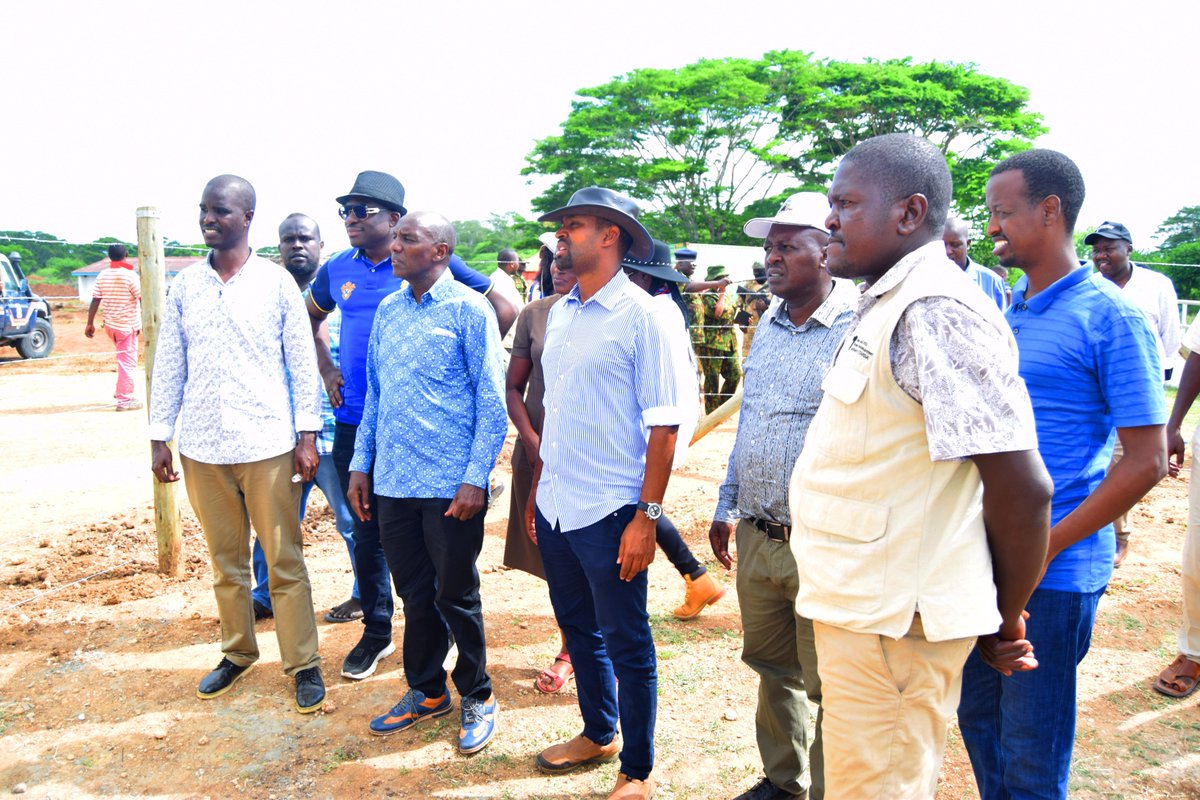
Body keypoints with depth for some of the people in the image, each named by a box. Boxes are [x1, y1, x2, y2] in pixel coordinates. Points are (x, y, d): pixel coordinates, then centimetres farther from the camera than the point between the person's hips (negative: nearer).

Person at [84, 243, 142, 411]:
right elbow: (143, 300, -15)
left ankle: (121, 391, 28)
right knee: (127, 362, 1)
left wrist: (90, 323, 8)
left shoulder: (102, 276, 2)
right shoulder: (130, 275, -13)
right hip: (128, 325, -6)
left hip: (110, 324, 6)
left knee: (124, 358, 25)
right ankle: (124, 400, 2)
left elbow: (95, 301, 2)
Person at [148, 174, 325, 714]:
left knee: (284, 562, 2)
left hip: (267, 446, -3)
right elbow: (169, 365, 10)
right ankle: (238, 653, 31)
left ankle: (303, 664, 13)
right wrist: (159, 438, 7)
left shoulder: (276, 282, -2)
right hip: (202, 448, 4)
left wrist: (307, 436, -6)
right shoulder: (185, 286, 7)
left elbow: (302, 362, -1)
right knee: (226, 560, 15)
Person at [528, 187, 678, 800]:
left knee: (626, 644, 7)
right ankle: (598, 734, 42)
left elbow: (663, 426, -13)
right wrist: (538, 491, 16)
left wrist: (647, 516, -16)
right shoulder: (559, 314, 9)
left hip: (608, 513, -7)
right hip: (555, 508, 7)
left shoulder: (639, 314, -11)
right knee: (578, 629, 21)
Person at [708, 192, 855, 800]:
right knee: (772, 667, 21)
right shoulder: (768, 324, 11)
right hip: (755, 537, 7)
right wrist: (727, 506, 19)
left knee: (828, 686, 7)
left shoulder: (858, 328, -14)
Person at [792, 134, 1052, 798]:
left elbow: (1023, 489, -22)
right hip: (862, 609, 10)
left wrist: (1003, 618, -7)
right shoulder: (885, 309, 12)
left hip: (892, 625, -10)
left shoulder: (936, 312, -21)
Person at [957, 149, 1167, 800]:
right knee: (978, 720, 19)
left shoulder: (1109, 317, -11)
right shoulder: (1008, 314, 11)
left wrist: (1047, 546, -17)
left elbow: (1146, 460, -13)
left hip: (1053, 571, -7)